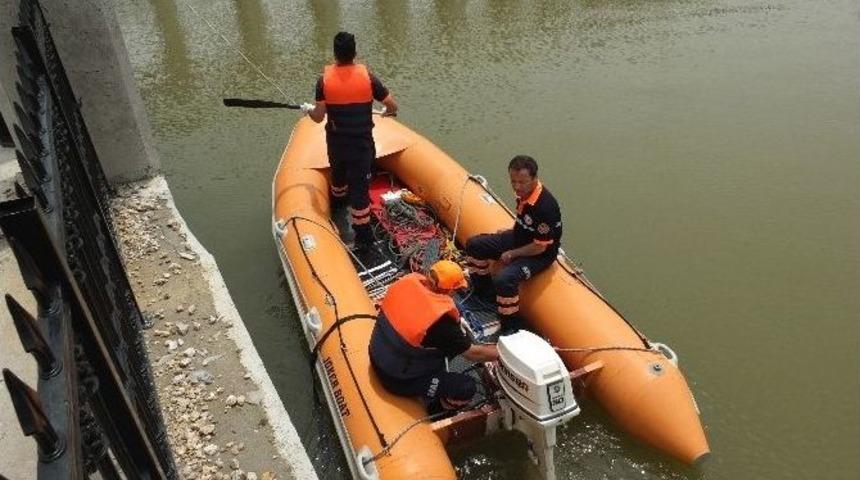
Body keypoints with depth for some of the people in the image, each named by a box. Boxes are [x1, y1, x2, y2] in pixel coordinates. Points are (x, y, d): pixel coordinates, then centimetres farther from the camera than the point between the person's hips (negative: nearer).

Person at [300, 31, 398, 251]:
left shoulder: (325, 80, -11)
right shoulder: (367, 77, -13)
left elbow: (318, 117, -9)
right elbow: (393, 106, -9)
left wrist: (307, 109, 13)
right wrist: (389, 112, 15)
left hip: (335, 141, 2)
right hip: (362, 142, -2)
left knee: (338, 171, 30)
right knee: (359, 186, 2)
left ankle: (338, 199, 60)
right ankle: (363, 234, 5)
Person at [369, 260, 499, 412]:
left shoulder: (408, 281, -13)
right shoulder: (440, 321, -31)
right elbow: (473, 353, -15)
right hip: (399, 380, -7)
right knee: (467, 387, -3)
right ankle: (434, 414, 22)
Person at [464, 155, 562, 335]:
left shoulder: (545, 207, -33)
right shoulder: (523, 192, -8)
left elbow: (540, 247, -25)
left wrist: (512, 254, -14)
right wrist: (509, 232, 5)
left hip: (539, 255, -9)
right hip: (519, 239, 9)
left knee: (504, 279, -32)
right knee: (474, 244, 6)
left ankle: (512, 327, -9)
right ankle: (483, 287, 29)